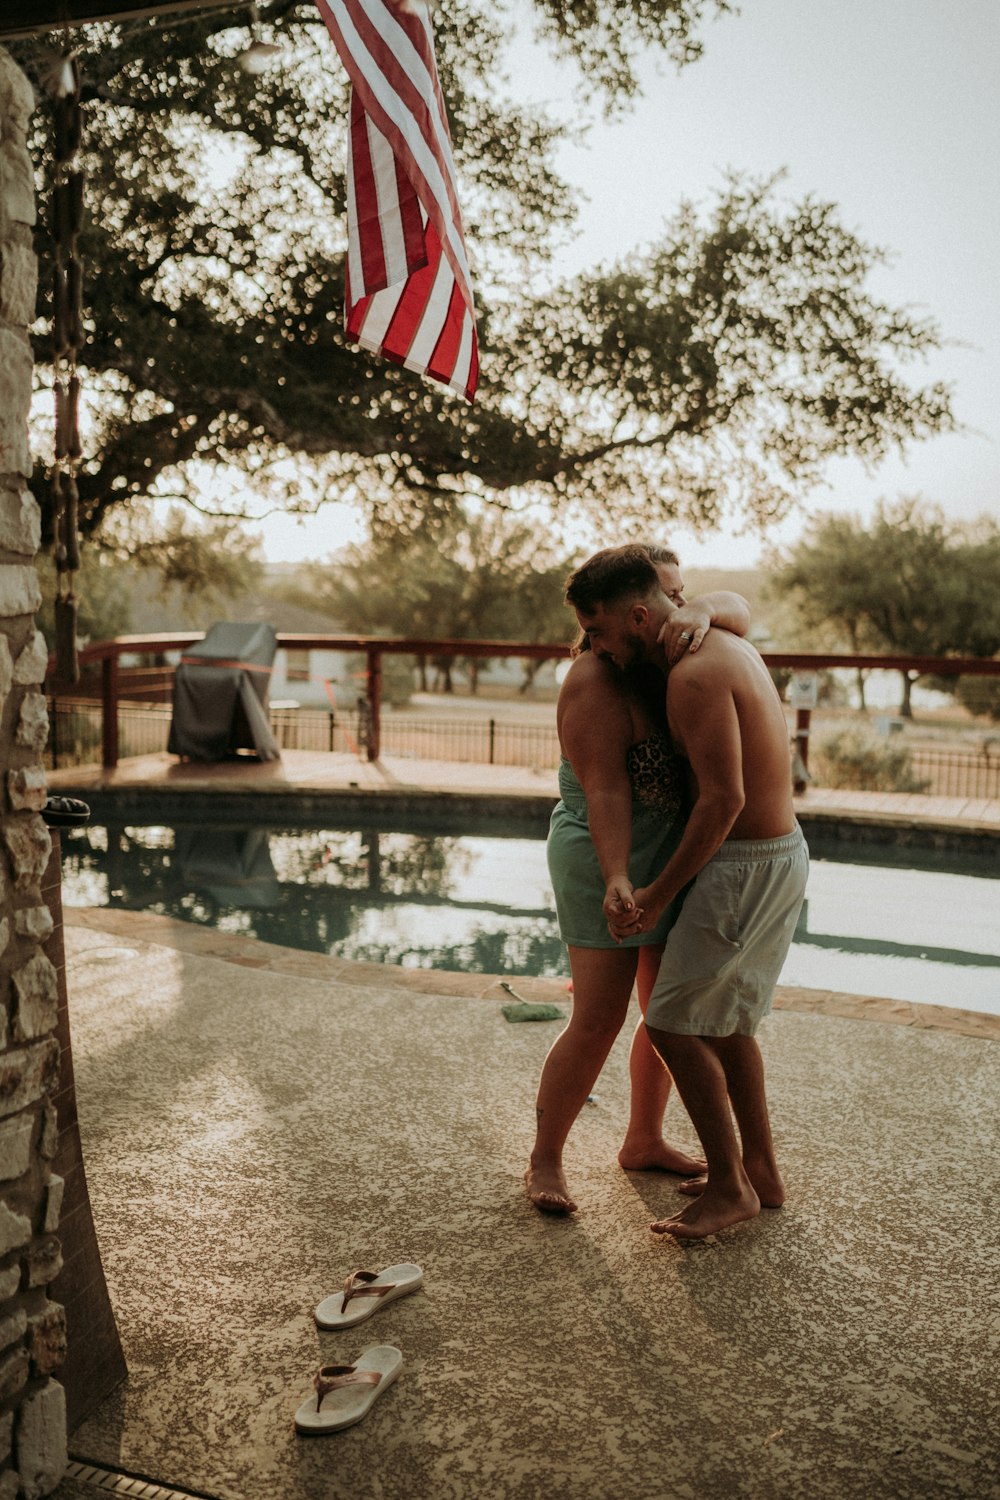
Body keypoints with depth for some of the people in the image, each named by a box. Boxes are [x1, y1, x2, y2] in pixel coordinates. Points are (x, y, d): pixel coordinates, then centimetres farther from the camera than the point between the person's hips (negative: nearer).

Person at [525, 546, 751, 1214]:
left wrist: (703, 614, -27)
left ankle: (644, 1141, 30)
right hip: (608, 862, -9)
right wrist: (616, 884, -32)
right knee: (599, 1021, -6)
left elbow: (737, 610, -5)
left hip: (670, 860, 9)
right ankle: (545, 1160, 10)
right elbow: (605, 791, -25)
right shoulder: (597, 684, -19)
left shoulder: (655, 650, 4)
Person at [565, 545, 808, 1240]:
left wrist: (659, 893, -18)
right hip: (785, 850, 10)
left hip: (746, 867, -10)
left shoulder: (694, 676, -22)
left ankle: (730, 1188, 12)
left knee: (674, 1023, 0)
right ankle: (761, 1172, 29)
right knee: (727, 1021, 19)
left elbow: (724, 798, -25)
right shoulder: (730, 644, 7)